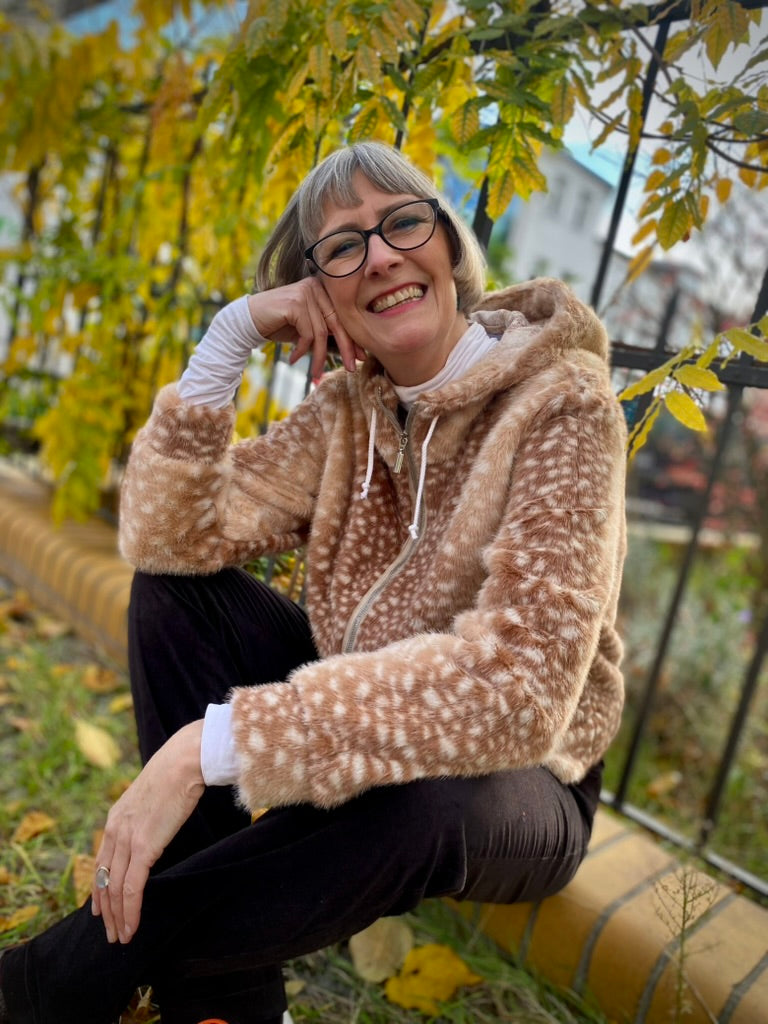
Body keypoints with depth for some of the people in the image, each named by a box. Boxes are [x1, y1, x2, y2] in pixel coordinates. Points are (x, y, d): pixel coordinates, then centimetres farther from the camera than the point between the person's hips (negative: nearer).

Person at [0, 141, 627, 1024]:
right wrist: (228, 338, -16)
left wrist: (213, 744, -35)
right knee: (173, 588, -9)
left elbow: (518, 684, -32)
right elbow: (166, 539, -8)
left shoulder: (561, 403, -20)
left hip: (515, 780, -4)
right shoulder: (349, 405, -2)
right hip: (371, 722, 5)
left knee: (417, 796, -38)